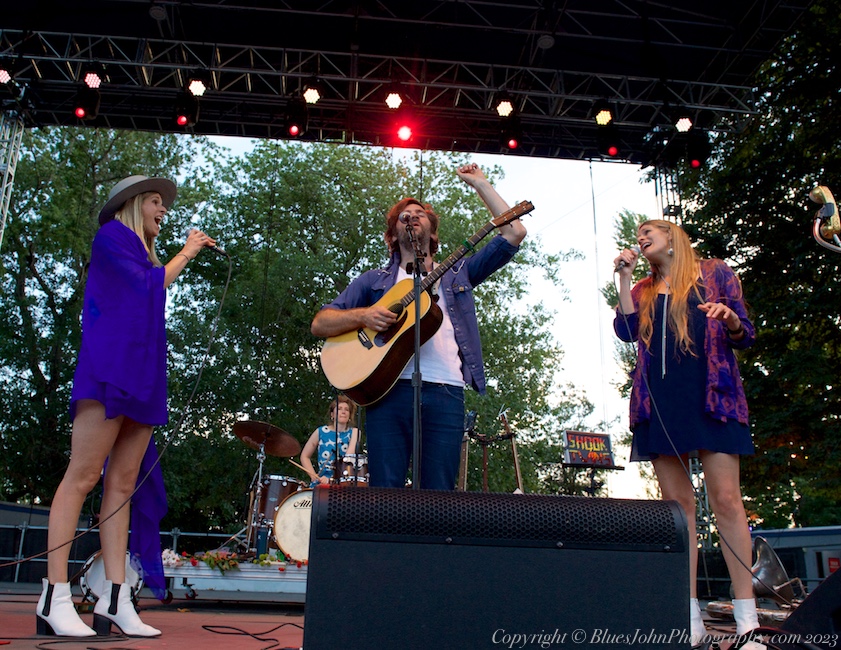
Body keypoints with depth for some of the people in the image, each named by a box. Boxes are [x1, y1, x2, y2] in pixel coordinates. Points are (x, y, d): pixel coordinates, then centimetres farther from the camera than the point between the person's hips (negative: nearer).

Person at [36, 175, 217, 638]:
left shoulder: (144, 255, 26)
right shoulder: (112, 235, 5)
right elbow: (149, 286, 0)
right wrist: (183, 255, 11)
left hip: (142, 378, 8)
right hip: (110, 368, -8)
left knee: (122, 484, 1)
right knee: (83, 476, -10)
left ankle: (115, 600, 1)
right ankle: (55, 597, -8)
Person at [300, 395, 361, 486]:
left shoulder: (354, 432, 4)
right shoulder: (320, 432, 7)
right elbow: (305, 456, 15)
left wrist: (332, 479, -26)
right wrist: (314, 476, -1)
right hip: (321, 483, 1)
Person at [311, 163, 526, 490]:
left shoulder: (457, 274, 24)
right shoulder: (374, 281, 21)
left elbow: (514, 233, 19)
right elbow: (320, 323, 14)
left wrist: (480, 184, 22)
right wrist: (363, 315, -6)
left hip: (445, 392, 1)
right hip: (389, 389, 0)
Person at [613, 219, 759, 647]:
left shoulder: (715, 273, 12)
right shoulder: (643, 292, 20)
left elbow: (745, 338, 10)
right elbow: (626, 331, 2)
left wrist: (730, 319, -12)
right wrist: (624, 277, 4)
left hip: (711, 396, -3)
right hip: (659, 402, 3)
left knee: (725, 497, -10)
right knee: (676, 502, -1)